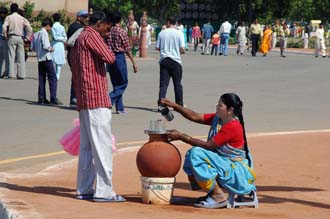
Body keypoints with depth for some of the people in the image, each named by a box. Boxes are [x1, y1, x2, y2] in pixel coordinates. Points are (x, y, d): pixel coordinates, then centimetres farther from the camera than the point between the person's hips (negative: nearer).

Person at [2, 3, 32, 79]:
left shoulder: (9, 17, 2)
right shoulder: (22, 18, 9)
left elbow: (4, 27, -14)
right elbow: (29, 29, 0)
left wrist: (5, 36, -1)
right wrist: (26, 38, 8)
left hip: (12, 38, -2)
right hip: (20, 38, 2)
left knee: (11, 56, -3)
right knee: (21, 57, 4)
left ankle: (11, 74, -9)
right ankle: (21, 75, 1)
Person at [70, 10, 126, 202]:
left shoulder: (80, 39, 22)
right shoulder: (91, 35, -8)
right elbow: (110, 58, -20)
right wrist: (106, 48, 2)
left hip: (84, 100, 10)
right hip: (97, 99, -10)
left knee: (87, 146, 11)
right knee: (103, 145, -9)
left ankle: (84, 189, 14)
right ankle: (104, 191, -10)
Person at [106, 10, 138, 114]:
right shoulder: (122, 32, -11)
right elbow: (127, 49, -11)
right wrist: (134, 63, -6)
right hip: (119, 57, -6)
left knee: (116, 83, 13)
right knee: (123, 83, 4)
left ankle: (119, 108, 14)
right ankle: (109, 99, -16)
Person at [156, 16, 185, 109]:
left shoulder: (162, 33, 0)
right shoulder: (179, 33, -5)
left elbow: (157, 48, 3)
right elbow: (182, 49, -9)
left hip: (164, 60, 1)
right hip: (175, 60, -1)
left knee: (163, 84, 1)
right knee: (177, 84, 11)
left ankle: (160, 104, -11)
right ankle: (179, 105, 18)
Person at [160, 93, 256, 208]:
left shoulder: (233, 126, -22)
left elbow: (208, 146, -22)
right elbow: (195, 117, 8)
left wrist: (181, 137, -19)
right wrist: (175, 106, -2)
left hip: (237, 171, -10)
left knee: (197, 153, -22)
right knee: (191, 154, 3)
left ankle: (218, 197, -16)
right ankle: (212, 194, 6)